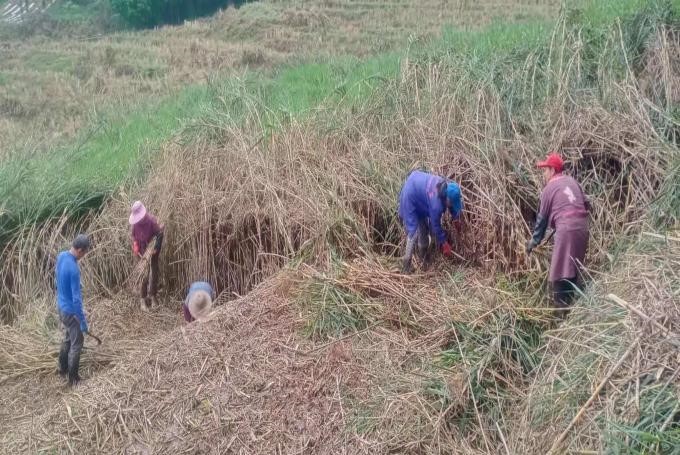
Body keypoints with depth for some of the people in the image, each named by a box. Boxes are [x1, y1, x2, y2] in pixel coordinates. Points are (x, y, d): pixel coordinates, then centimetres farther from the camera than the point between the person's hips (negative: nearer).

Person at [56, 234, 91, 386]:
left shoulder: (61, 256, -5)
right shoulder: (73, 269, -32)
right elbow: (76, 299, -28)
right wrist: (83, 321, -20)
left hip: (61, 306, 9)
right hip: (70, 311, -9)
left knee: (67, 338, 27)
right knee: (76, 345, 7)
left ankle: (63, 368, 43)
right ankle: (73, 378, 19)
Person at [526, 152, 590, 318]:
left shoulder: (549, 188, 2)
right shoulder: (572, 181, 18)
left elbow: (542, 218, 7)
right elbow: (586, 204, 17)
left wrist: (534, 241, 16)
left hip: (566, 229, -7)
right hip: (582, 227, 7)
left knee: (559, 272, -4)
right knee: (574, 270, 15)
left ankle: (561, 310, -7)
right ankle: (570, 304, 21)